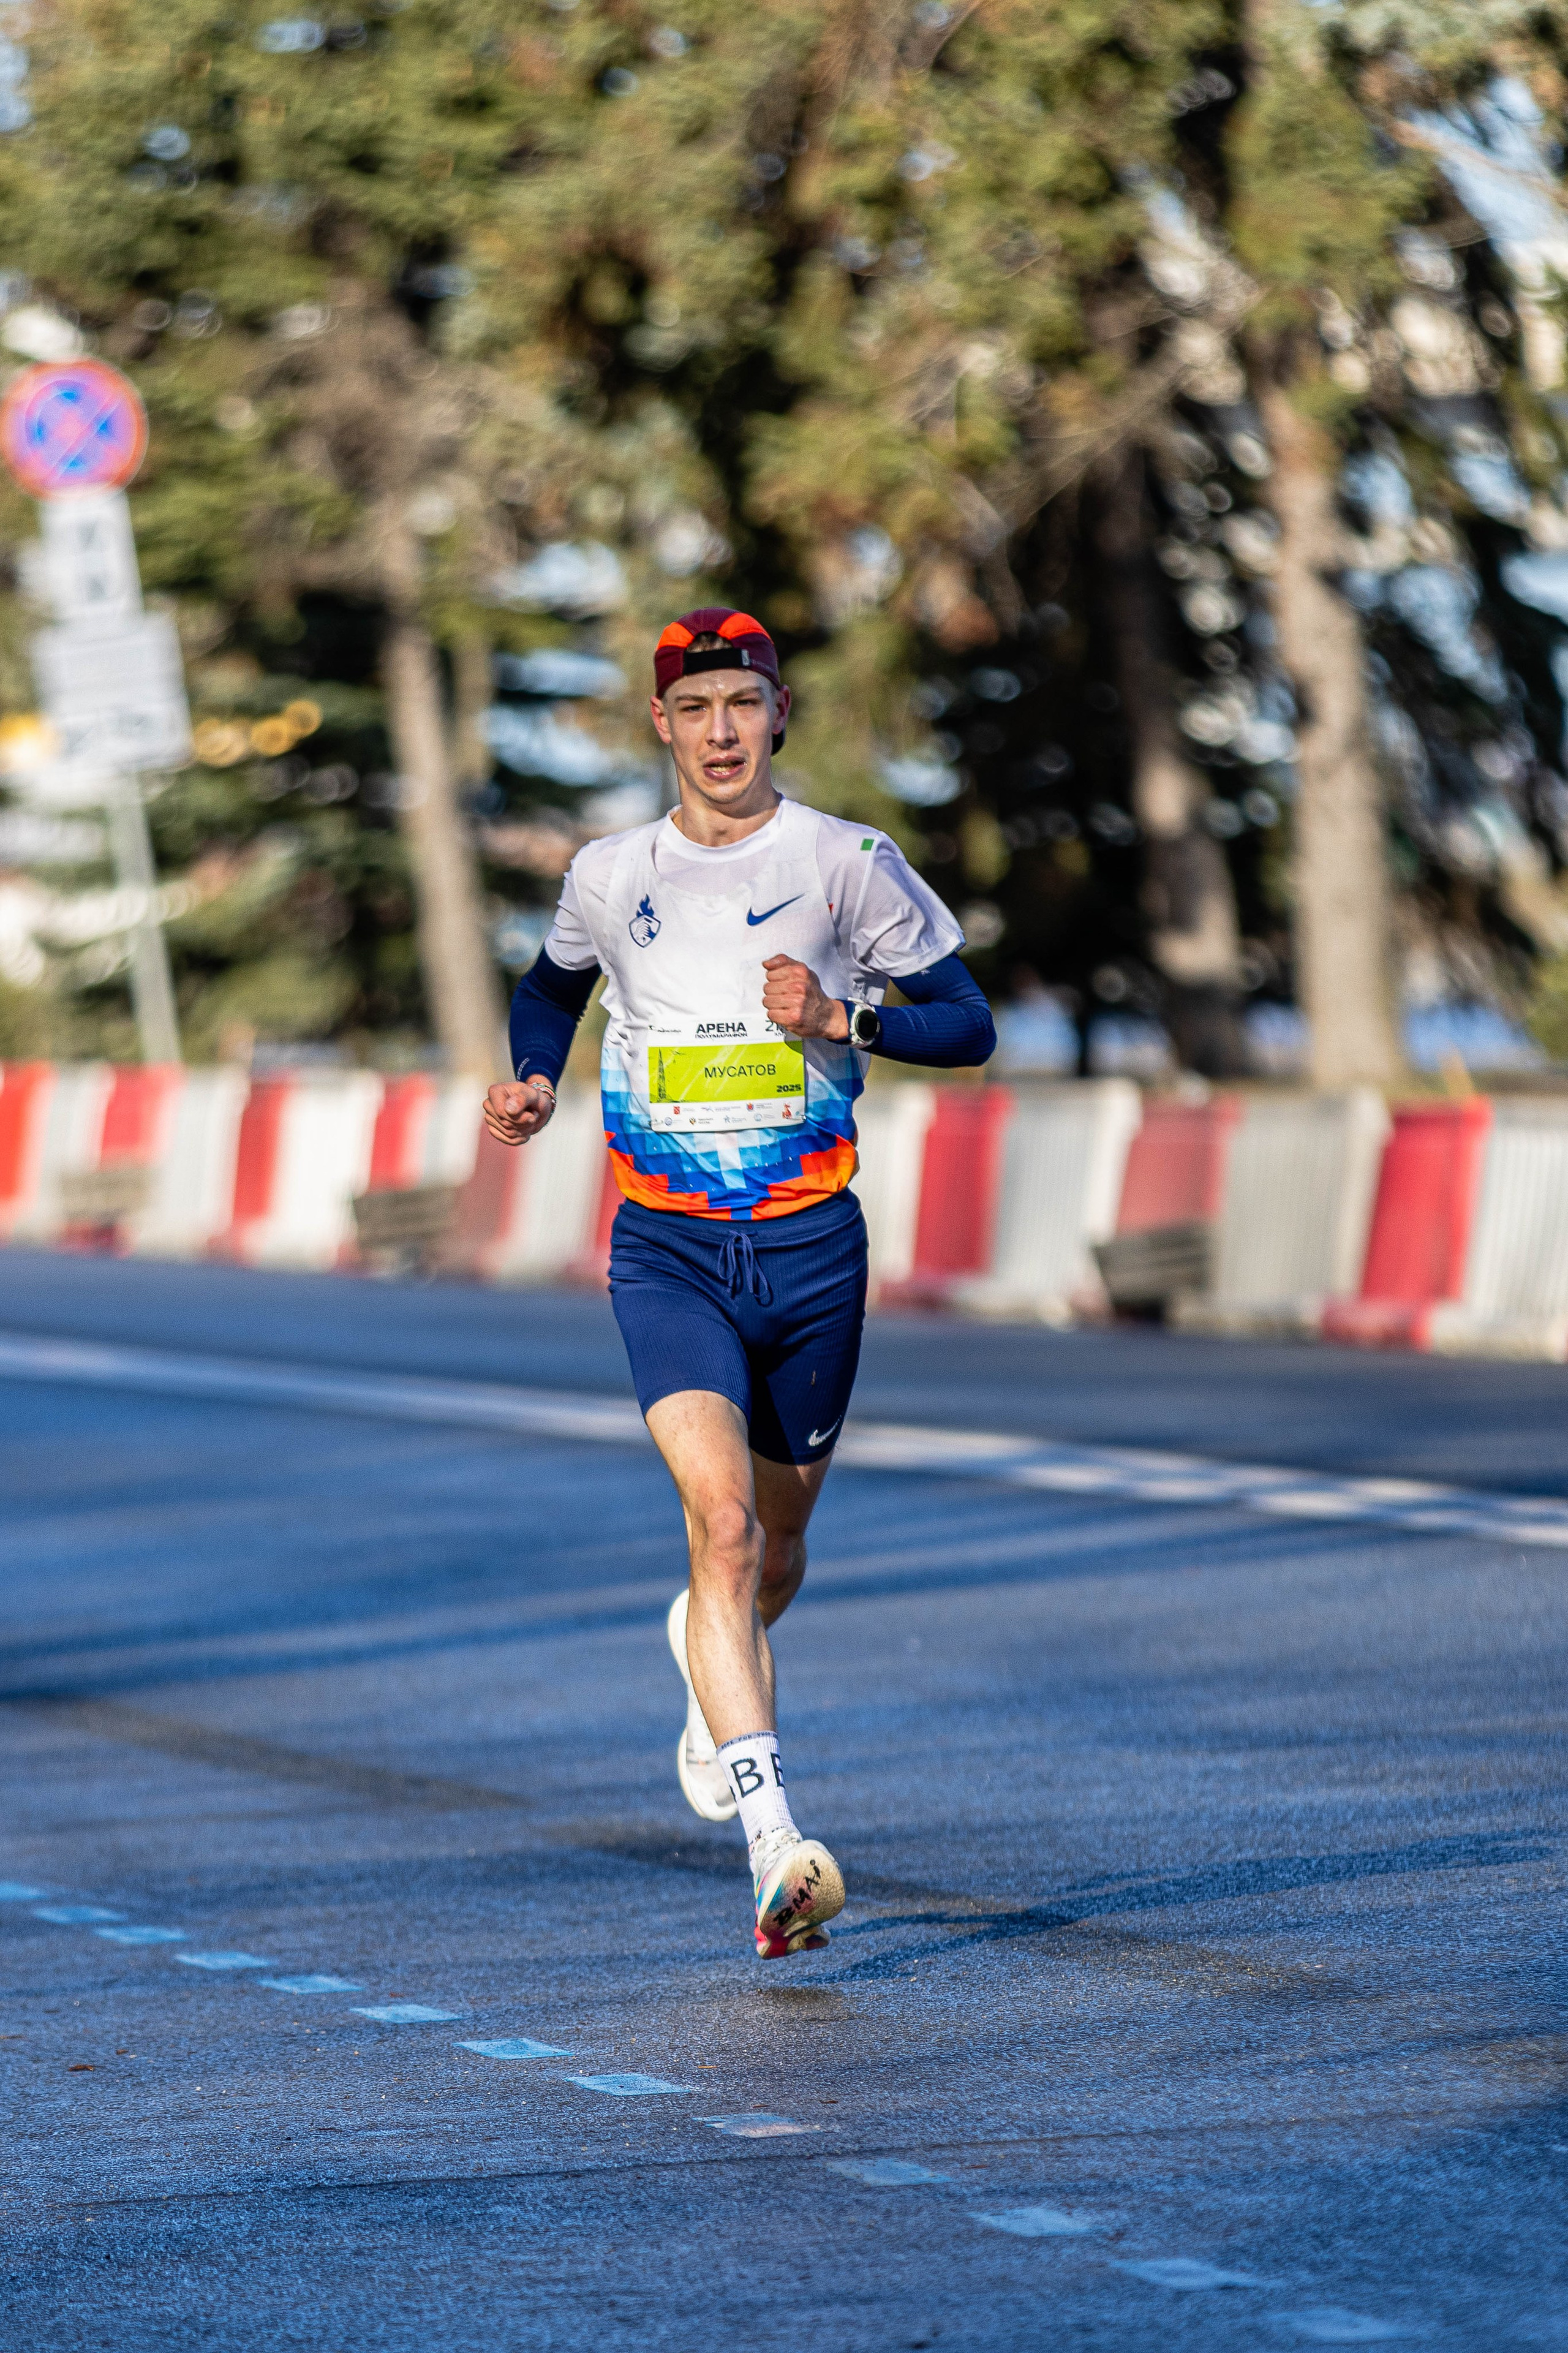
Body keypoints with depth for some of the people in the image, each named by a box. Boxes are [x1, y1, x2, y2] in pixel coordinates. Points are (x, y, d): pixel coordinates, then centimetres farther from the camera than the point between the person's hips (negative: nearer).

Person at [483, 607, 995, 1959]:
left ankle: (712, 1657, 54)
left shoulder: (848, 863, -1)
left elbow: (968, 1024, 2)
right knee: (722, 1518, -21)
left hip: (812, 1245, 1)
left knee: (775, 1545, 15)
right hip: (667, 1250, -1)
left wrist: (842, 1019, -15)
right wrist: (534, 1085, 6)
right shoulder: (610, 877, 5)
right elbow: (553, 987, 26)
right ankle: (774, 1847, -28)